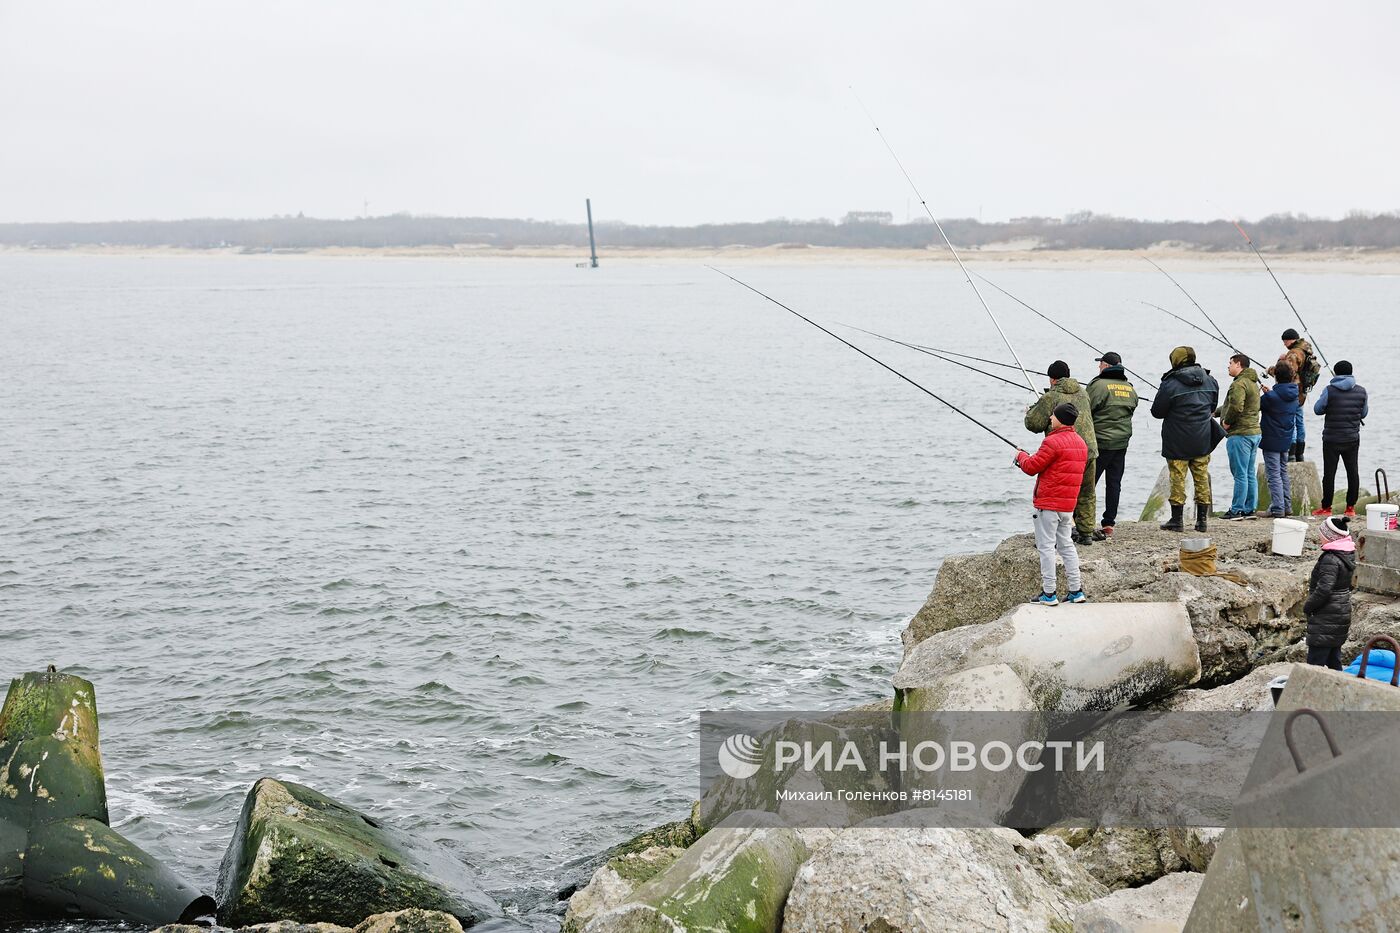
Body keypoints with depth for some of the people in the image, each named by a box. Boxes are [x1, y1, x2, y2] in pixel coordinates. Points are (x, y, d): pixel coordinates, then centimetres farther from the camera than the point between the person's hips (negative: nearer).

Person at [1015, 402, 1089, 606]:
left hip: (1048, 504, -8)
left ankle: (1049, 594, -3)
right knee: (1066, 545, 15)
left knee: (1046, 547, -3)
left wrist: (1021, 456, 8)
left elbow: (1032, 467, -13)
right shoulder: (1081, 443, 12)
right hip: (1068, 504, 9)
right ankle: (1076, 591, 15)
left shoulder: (1053, 442, -17)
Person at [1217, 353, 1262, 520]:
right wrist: (1216, 411, 23)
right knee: (1250, 474, 12)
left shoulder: (1239, 384, -15)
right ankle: (1250, 509, 16)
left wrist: (1226, 421, -12)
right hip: (1254, 432, 10)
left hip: (1240, 434, -10)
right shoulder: (1253, 383, 19)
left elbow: (1236, 407, -27)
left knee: (1240, 474, -6)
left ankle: (1237, 510, -3)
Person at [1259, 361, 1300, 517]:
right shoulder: (1294, 396, 1)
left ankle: (1277, 508, -6)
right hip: (1286, 440, 7)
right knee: (1283, 472, 18)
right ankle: (1286, 505, 23)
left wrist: (1258, 394, 6)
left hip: (1271, 441, -7)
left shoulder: (1271, 397, -21)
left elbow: (1256, 406, -10)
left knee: (1274, 475, -4)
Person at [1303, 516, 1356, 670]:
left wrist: (1308, 606, -12)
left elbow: (1324, 589, -25)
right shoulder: (1348, 555, 9)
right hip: (1343, 613, 10)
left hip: (1327, 619, -10)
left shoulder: (1330, 559, -21)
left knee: (1315, 662, -8)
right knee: (1334, 661, 17)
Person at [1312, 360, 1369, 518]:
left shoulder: (1329, 390, -10)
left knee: (1329, 472, 2)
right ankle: (1351, 507, 10)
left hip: (1331, 439, -3)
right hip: (1352, 439, 3)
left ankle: (1326, 507, 5)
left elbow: (1317, 409, -1)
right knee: (1353, 471, 9)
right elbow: (1364, 413, 11)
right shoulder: (1361, 392, 0)